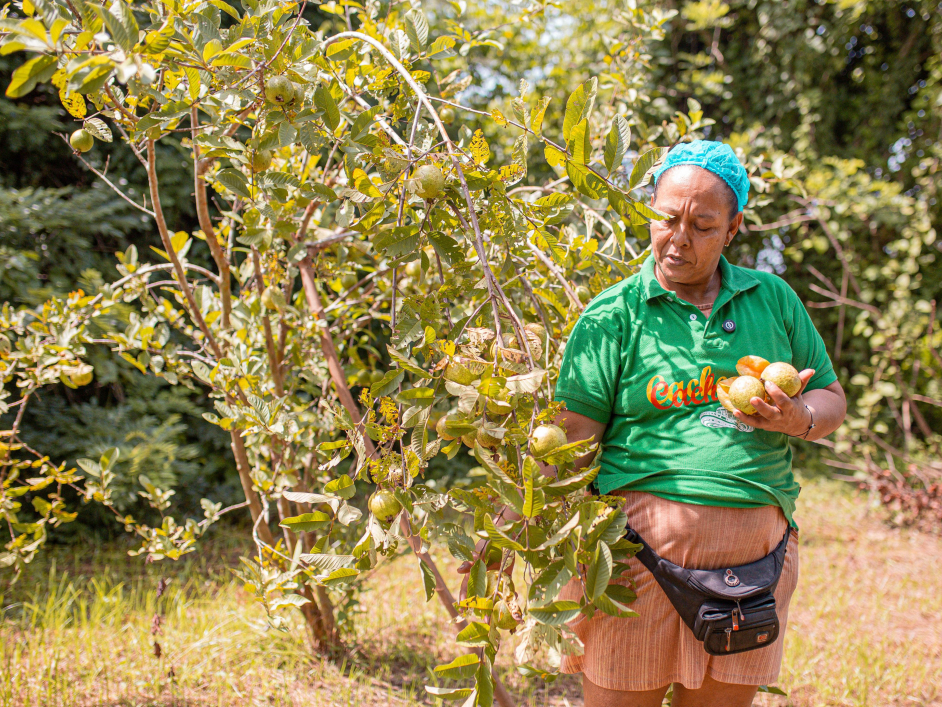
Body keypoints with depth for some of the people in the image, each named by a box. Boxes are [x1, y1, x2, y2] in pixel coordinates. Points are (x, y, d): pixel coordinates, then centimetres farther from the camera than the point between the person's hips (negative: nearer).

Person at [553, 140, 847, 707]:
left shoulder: (773, 298, 12)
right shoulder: (613, 316, 1)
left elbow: (831, 398, 19)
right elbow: (572, 445, -4)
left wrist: (800, 419, -5)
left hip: (755, 546, 3)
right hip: (639, 541, -3)